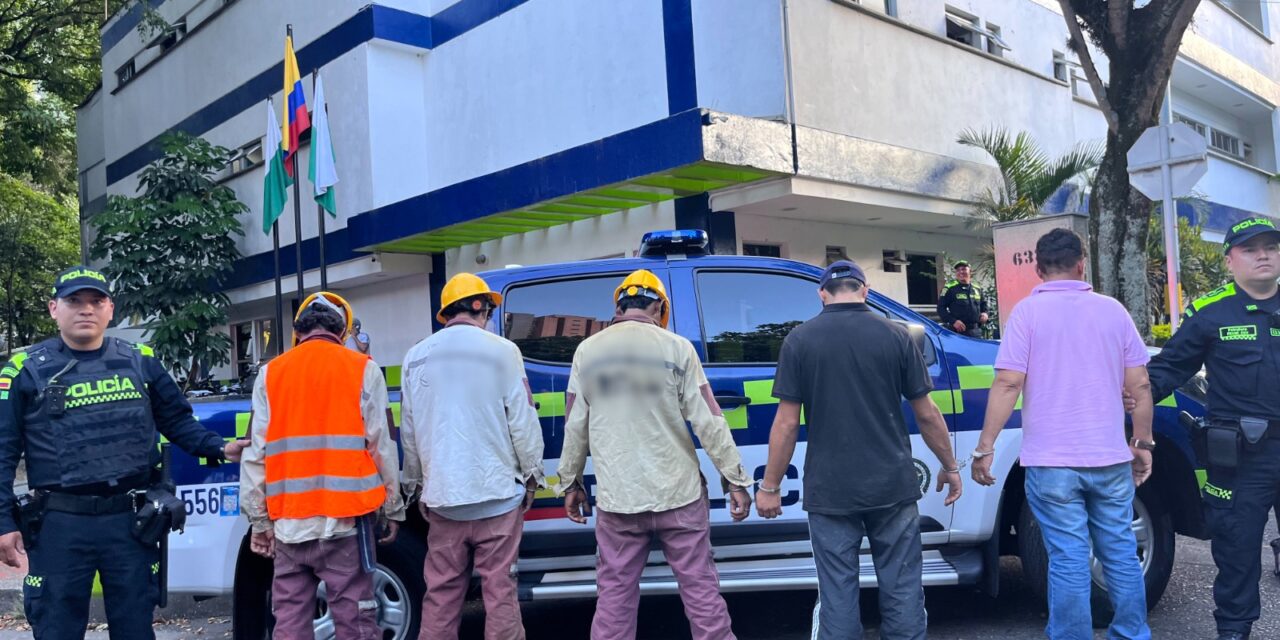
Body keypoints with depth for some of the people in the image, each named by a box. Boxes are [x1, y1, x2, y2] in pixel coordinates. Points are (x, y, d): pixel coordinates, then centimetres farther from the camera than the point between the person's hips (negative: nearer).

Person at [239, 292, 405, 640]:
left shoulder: (270, 373, 8)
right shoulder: (362, 369, 1)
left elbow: (255, 455, 7)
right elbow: (382, 447, 0)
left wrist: (259, 520, 12)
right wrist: (392, 509, 8)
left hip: (288, 522, 3)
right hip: (345, 517, -3)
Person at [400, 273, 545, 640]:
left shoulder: (417, 357, 6)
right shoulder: (502, 351, -6)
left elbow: (409, 431, 10)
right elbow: (522, 421, -6)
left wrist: (415, 485, 20)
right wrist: (532, 474, 7)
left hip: (442, 495, 3)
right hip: (496, 491, -3)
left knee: (441, 593, 10)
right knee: (499, 589, 2)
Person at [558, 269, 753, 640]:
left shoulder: (588, 351, 3)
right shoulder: (677, 348, -3)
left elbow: (574, 426, 6)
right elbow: (709, 421, -5)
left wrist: (570, 483, 17)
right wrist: (735, 479, 2)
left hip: (617, 499, 2)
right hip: (679, 495, -1)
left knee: (615, 595, 11)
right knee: (700, 590, 8)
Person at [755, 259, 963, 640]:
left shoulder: (800, 340, -4)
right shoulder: (895, 336, -1)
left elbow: (787, 423, -6)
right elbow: (927, 414, 2)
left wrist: (770, 487, 2)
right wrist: (950, 467, 16)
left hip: (830, 492, -1)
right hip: (892, 486, 1)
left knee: (838, 595, 8)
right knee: (902, 589, 12)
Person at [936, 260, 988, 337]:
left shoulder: (977, 289, 15)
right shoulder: (950, 288, -2)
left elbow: (984, 304, 30)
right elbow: (941, 308, -4)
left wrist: (984, 313, 8)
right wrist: (953, 321, -15)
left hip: (976, 330, 6)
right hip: (958, 331, -6)